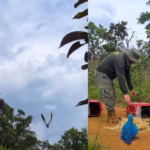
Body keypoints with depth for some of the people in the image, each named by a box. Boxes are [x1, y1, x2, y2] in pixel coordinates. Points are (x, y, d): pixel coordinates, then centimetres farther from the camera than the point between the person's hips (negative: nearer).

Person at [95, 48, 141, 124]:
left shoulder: (126, 61, 0)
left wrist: (131, 88, 13)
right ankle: (111, 117, -12)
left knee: (112, 96, 10)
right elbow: (121, 77, -37)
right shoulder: (120, 60, -31)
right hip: (102, 74, -10)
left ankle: (111, 115, 14)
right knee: (108, 95, -15)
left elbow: (127, 75, 10)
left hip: (108, 75, 10)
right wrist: (125, 93, -39)